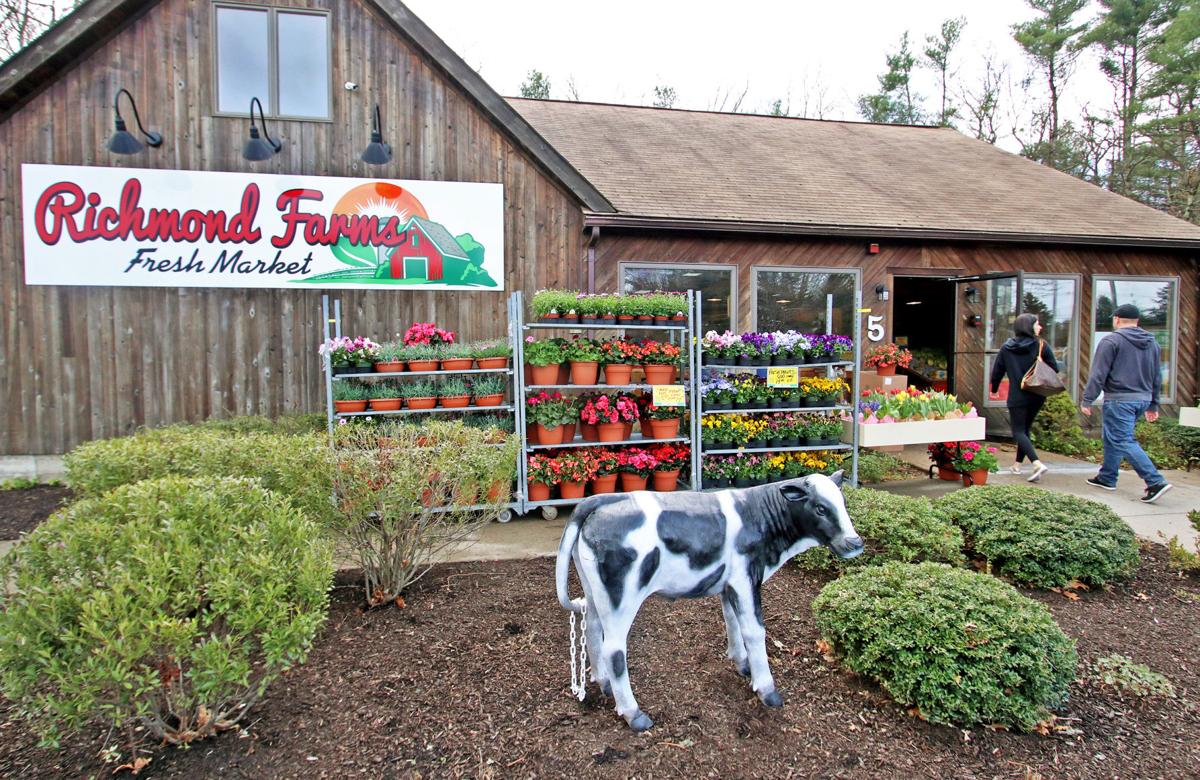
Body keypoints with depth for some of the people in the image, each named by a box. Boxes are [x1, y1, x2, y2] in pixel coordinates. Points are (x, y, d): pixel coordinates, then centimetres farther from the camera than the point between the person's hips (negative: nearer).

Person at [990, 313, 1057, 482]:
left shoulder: (1006, 348, -2)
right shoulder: (1041, 346, -4)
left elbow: (997, 372, 4)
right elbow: (1054, 369, -5)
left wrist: (994, 389, 21)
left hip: (1017, 397, -2)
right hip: (1037, 396, 2)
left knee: (1018, 432, -1)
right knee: (1025, 429, 17)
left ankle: (1037, 463, -20)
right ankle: (1017, 464, 23)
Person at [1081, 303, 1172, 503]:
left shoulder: (1111, 340, -9)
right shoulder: (1152, 342, 15)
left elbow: (1098, 374, -13)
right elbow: (1156, 377, 20)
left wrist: (1087, 400, -8)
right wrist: (1153, 404, 27)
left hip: (1119, 400, -8)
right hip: (1143, 399, 8)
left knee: (1124, 442, -7)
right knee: (1112, 437, 18)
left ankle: (1156, 482, -15)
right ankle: (1107, 478, 23)